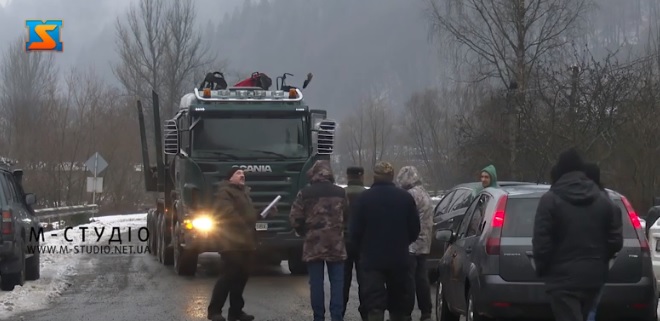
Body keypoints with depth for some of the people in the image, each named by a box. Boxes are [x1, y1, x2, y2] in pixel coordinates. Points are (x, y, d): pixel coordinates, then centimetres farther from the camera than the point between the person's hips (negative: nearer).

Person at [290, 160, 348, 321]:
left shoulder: (305, 193, -4)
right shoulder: (341, 193, 4)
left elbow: (294, 218, -3)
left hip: (313, 243, -1)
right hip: (336, 244, 1)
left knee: (316, 283, 3)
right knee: (337, 283, 3)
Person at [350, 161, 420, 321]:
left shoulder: (364, 198, -9)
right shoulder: (405, 198, -1)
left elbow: (355, 231, -6)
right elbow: (414, 229, 4)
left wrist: (362, 248, 12)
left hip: (372, 259, -3)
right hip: (399, 258, 3)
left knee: (374, 303, -5)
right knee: (398, 302, 16)